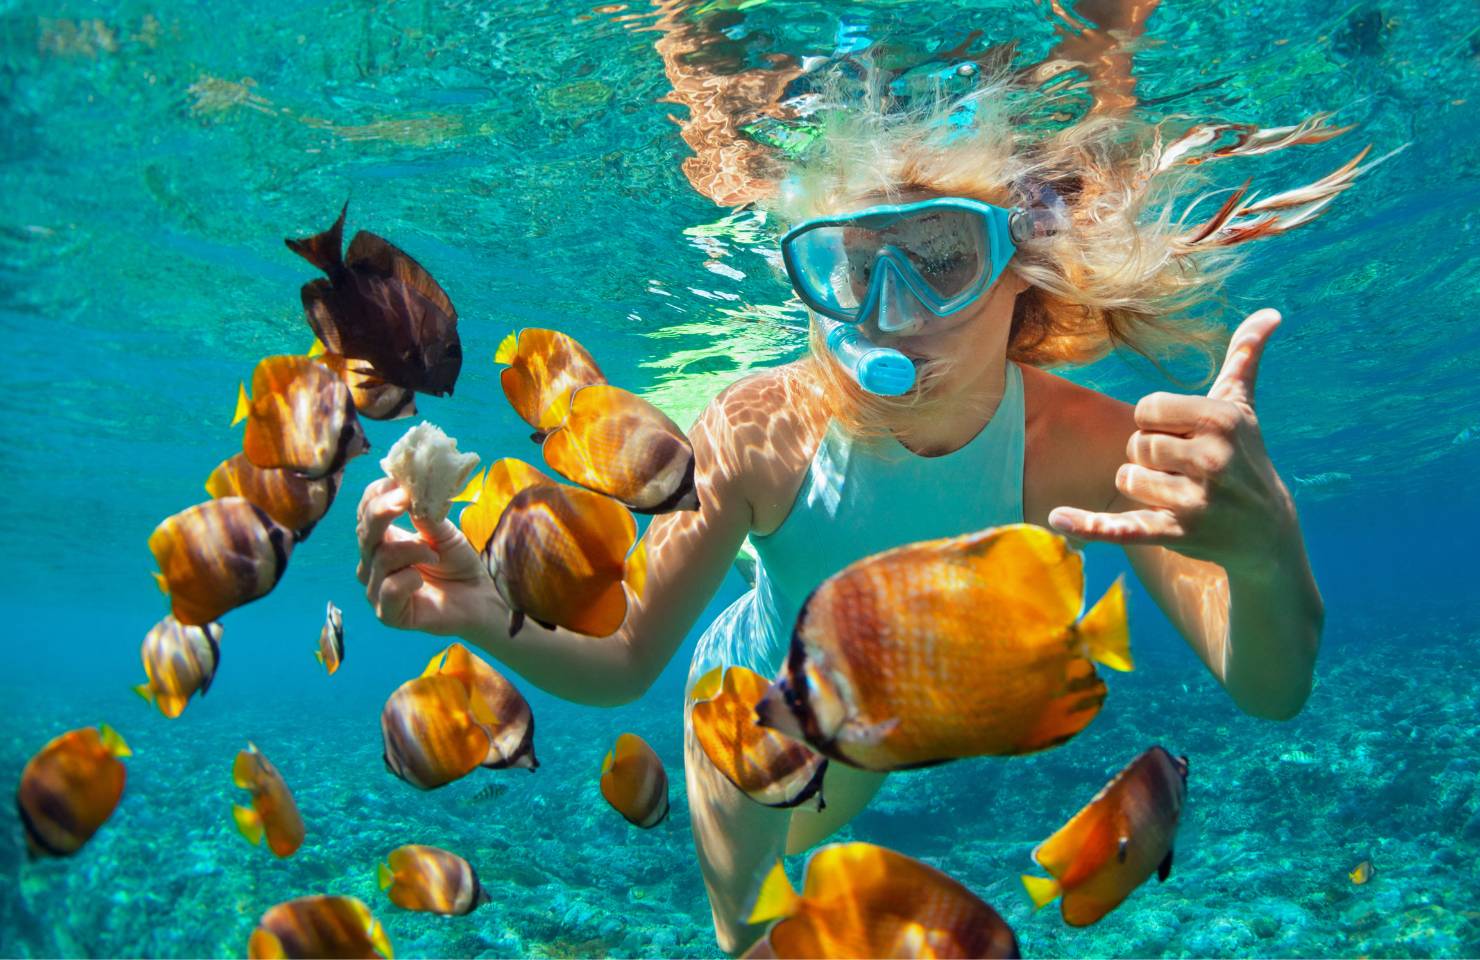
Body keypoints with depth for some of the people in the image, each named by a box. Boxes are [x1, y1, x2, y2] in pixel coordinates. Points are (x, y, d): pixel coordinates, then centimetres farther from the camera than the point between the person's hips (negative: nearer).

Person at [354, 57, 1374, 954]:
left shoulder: (1082, 444, -36)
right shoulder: (760, 431, -39)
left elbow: (1269, 691, -38)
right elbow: (625, 663, -32)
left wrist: (1265, 551, -62)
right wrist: (493, 618, -54)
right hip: (751, 696, -2)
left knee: (801, 839, 35)